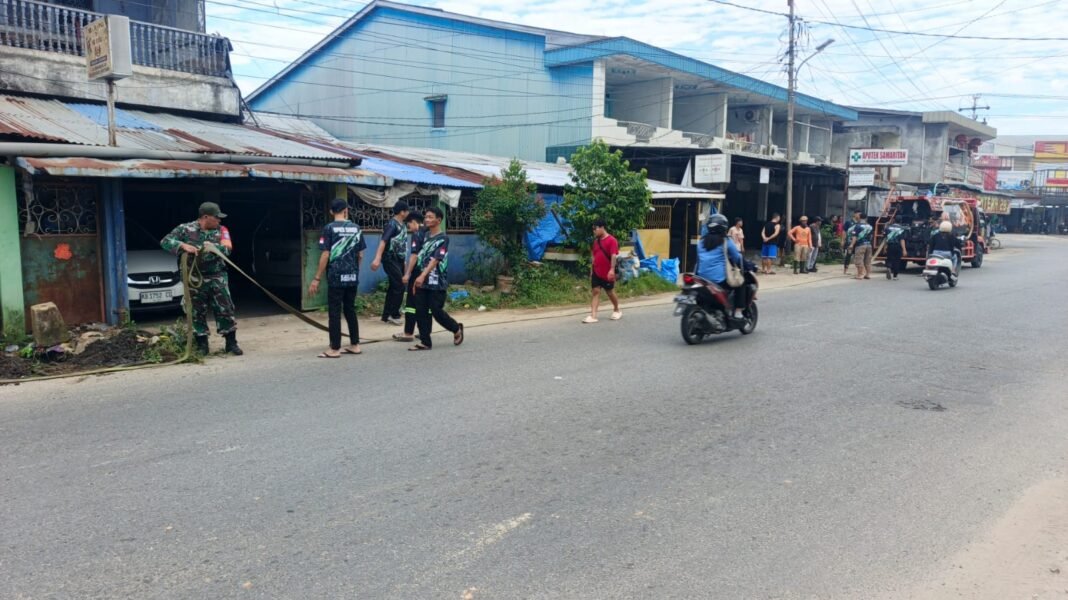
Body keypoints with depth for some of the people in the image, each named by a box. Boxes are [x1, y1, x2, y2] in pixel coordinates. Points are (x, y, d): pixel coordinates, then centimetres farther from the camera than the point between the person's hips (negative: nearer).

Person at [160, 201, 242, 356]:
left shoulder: (221, 230, 4)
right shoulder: (185, 229, -1)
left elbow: (227, 249, -9)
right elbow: (165, 241, -7)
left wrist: (212, 247, -27)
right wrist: (183, 246, -23)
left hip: (217, 276, 1)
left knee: (225, 309, -2)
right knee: (197, 312, 5)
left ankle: (231, 343, 6)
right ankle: (202, 345, 15)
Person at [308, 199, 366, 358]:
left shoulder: (329, 228, -7)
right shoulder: (356, 228, 6)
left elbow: (325, 255, -11)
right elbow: (360, 255, 8)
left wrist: (317, 278, -6)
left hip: (336, 277, -5)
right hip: (353, 277, 5)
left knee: (334, 312, 1)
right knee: (350, 310, 14)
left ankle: (334, 349, 3)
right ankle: (355, 345, 17)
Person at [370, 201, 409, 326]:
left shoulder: (402, 225, 11)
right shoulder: (392, 224, -15)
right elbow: (383, 241, -24)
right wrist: (377, 259, -34)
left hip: (399, 259, 9)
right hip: (391, 259, -9)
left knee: (394, 287, 10)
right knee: (399, 286, -9)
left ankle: (386, 315, 16)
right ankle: (394, 315, 1)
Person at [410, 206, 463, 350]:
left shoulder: (443, 238, -11)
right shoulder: (426, 236, 12)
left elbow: (435, 260, -21)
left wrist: (422, 276, -32)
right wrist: (419, 278, 17)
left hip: (437, 283, -7)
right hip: (423, 282, 7)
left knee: (436, 312, -3)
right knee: (421, 312, 2)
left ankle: (457, 329, 22)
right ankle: (425, 342, 10)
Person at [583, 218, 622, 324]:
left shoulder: (611, 240, -13)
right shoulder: (596, 241, 10)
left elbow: (613, 256, -21)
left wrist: (612, 270, -30)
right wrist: (592, 269, 18)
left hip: (607, 274, -6)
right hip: (596, 272, 6)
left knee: (610, 292, 10)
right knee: (596, 292, -2)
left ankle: (617, 310, 33)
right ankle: (593, 316, -8)